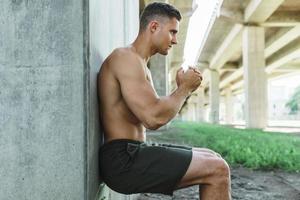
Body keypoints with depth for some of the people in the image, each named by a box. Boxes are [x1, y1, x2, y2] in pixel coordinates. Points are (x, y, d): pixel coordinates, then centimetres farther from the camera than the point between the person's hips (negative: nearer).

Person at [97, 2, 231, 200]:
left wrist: (183, 90, 7)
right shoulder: (127, 57, -14)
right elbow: (154, 118, -24)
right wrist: (184, 87, -8)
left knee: (213, 160, 12)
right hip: (124, 159, -10)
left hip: (134, 152, 10)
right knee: (217, 170, -13)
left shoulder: (140, 65, 19)